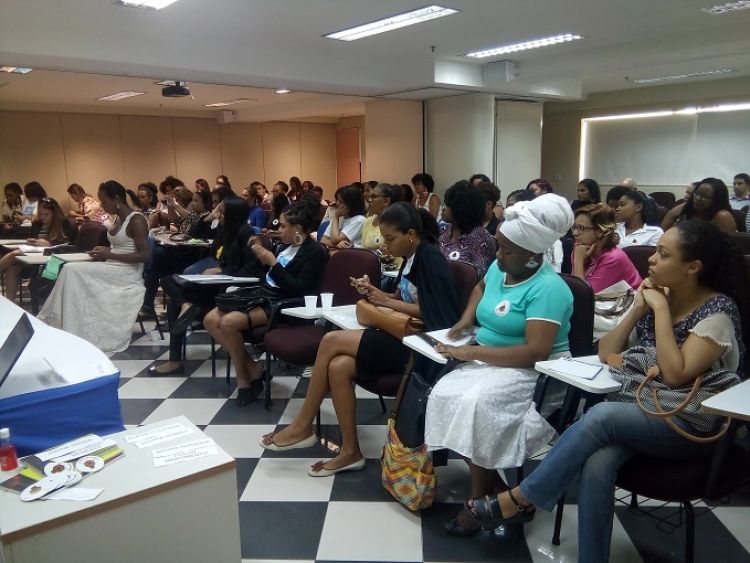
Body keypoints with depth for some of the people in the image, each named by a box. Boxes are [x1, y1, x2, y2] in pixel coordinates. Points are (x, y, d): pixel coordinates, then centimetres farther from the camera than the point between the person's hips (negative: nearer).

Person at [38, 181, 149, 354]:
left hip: (127, 273, -8)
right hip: (112, 269, 9)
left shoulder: (136, 220, -14)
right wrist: (103, 253, 1)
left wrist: (109, 254, -19)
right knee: (73, 271, -10)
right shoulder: (117, 218, 13)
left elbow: (144, 256, -21)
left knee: (73, 270, -18)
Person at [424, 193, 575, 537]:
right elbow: (482, 287, 31)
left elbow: (536, 352, -28)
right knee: (444, 393, -19)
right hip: (487, 361, 8)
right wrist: (467, 319, 12)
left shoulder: (547, 288, -19)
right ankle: (496, 487, -7)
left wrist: (472, 351, -26)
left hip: (533, 371, -8)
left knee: (477, 404, -33)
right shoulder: (499, 269, 6)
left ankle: (481, 497, -11)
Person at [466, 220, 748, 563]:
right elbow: (606, 354, 3)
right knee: (597, 463, -29)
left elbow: (675, 375, -23)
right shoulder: (655, 295, 5)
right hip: (642, 412, 5)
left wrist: (662, 309, -21)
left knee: (600, 416, -31)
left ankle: (520, 499, -19)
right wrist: (639, 309, -8)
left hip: (693, 428, -5)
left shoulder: (718, 311, -12)